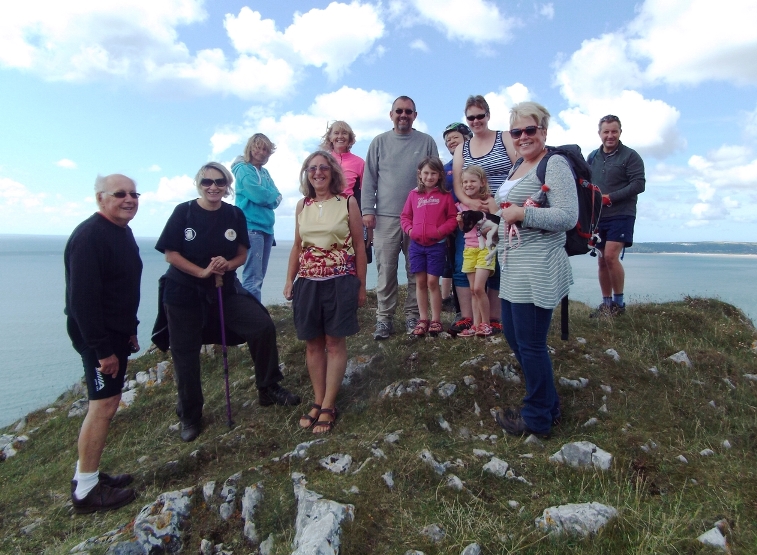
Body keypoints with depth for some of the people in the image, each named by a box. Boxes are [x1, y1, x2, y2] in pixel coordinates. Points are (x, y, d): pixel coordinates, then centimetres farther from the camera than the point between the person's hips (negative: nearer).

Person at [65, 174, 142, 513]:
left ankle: (89, 476, 27)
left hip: (116, 333, 10)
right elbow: (82, 298, -25)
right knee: (103, 406, -5)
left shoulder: (122, 231, 11)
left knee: (107, 404, 14)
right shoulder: (89, 237, -20)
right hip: (97, 336, -10)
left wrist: (130, 330, 18)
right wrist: (103, 349, -24)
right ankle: (86, 491, 8)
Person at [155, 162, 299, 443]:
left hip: (225, 288, 2)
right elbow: (170, 253, -9)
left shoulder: (235, 215, -2)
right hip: (184, 293, -2)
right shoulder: (183, 212, -8)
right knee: (185, 353, 7)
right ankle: (189, 416, 27)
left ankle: (268, 388, 9)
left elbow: (242, 254, 2)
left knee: (263, 326, -11)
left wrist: (228, 264, -20)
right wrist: (202, 271, -21)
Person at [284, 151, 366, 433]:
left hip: (340, 282, -4)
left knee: (335, 343, 2)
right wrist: (289, 281, 10)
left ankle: (328, 406, 10)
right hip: (308, 282, 4)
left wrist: (361, 285, -1)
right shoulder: (302, 206, 10)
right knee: (313, 343, 8)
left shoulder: (347, 202, -1)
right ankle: (318, 401, 20)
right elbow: (297, 247, 15)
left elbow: (359, 246, 0)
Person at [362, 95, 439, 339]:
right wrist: (368, 210, -2)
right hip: (385, 217, 0)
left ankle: (413, 315, 15)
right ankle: (384, 317, 9)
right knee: (386, 269, 0)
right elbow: (369, 179, 8)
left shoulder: (427, 142, 9)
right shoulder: (379, 142, 10)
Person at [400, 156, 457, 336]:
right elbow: (405, 216, 11)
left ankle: (436, 320, 11)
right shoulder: (414, 194, 5)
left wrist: (441, 230, -16)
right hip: (416, 244, 3)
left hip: (437, 244, -3)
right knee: (420, 282, 7)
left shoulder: (445, 196, -1)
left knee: (432, 282, -2)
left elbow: (452, 218, -1)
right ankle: (423, 319, 17)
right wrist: (409, 229, -6)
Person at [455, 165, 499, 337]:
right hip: (469, 249, 6)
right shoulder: (462, 203, 10)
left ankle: (486, 324, 4)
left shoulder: (488, 201, -6)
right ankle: (476, 325, 13)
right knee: (472, 289, 6)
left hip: (485, 248, -6)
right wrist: (460, 221, 0)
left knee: (479, 288, -12)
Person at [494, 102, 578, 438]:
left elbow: (568, 217, -20)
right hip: (513, 268, 10)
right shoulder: (518, 165, 17)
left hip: (537, 269, -10)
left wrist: (522, 214, -20)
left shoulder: (554, 164, -11)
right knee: (512, 334, 17)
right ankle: (548, 403, 34)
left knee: (530, 343, -1)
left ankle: (538, 418, 18)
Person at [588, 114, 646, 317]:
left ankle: (619, 302, -3)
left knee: (611, 256, -17)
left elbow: (639, 184, -10)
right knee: (602, 261, 6)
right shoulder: (593, 157, 14)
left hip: (621, 215, -5)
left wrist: (610, 198, -16)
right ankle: (606, 303, 16)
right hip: (598, 217, 5)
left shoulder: (630, 156, -1)